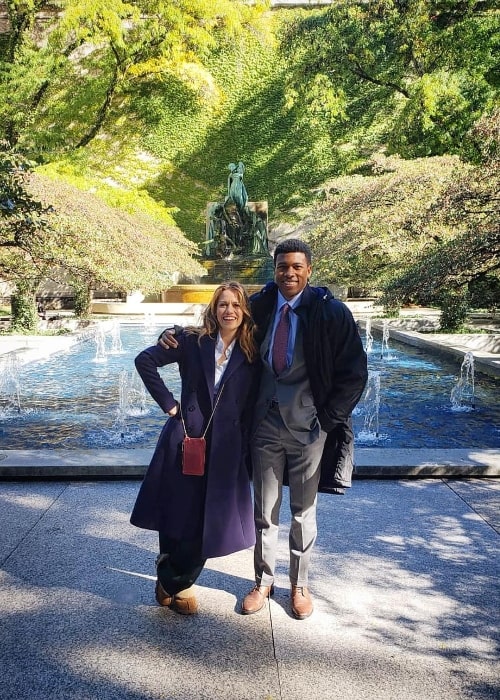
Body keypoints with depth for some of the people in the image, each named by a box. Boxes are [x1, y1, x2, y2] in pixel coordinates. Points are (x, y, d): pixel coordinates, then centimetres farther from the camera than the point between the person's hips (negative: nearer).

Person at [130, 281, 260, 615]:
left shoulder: (252, 354, 4)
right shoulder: (192, 340, -1)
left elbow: (252, 406, 4)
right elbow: (145, 360, 0)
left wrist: (248, 449, -2)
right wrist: (168, 402, -3)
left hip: (226, 447, 2)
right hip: (186, 439, -1)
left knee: (212, 520, 7)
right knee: (178, 514, 5)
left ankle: (174, 581, 32)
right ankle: (175, 581, 32)